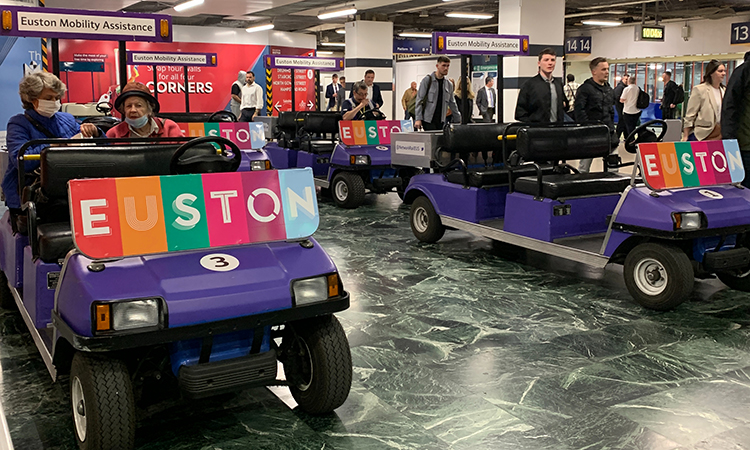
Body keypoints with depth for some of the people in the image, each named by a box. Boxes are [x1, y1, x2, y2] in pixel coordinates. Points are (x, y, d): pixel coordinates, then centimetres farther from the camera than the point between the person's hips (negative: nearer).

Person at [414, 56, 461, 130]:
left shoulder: (449, 84, 12)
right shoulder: (427, 80, -3)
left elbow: (452, 103, 20)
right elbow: (419, 100, -7)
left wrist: (459, 120, 18)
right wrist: (418, 119, -16)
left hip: (441, 121, 5)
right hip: (428, 121, -5)